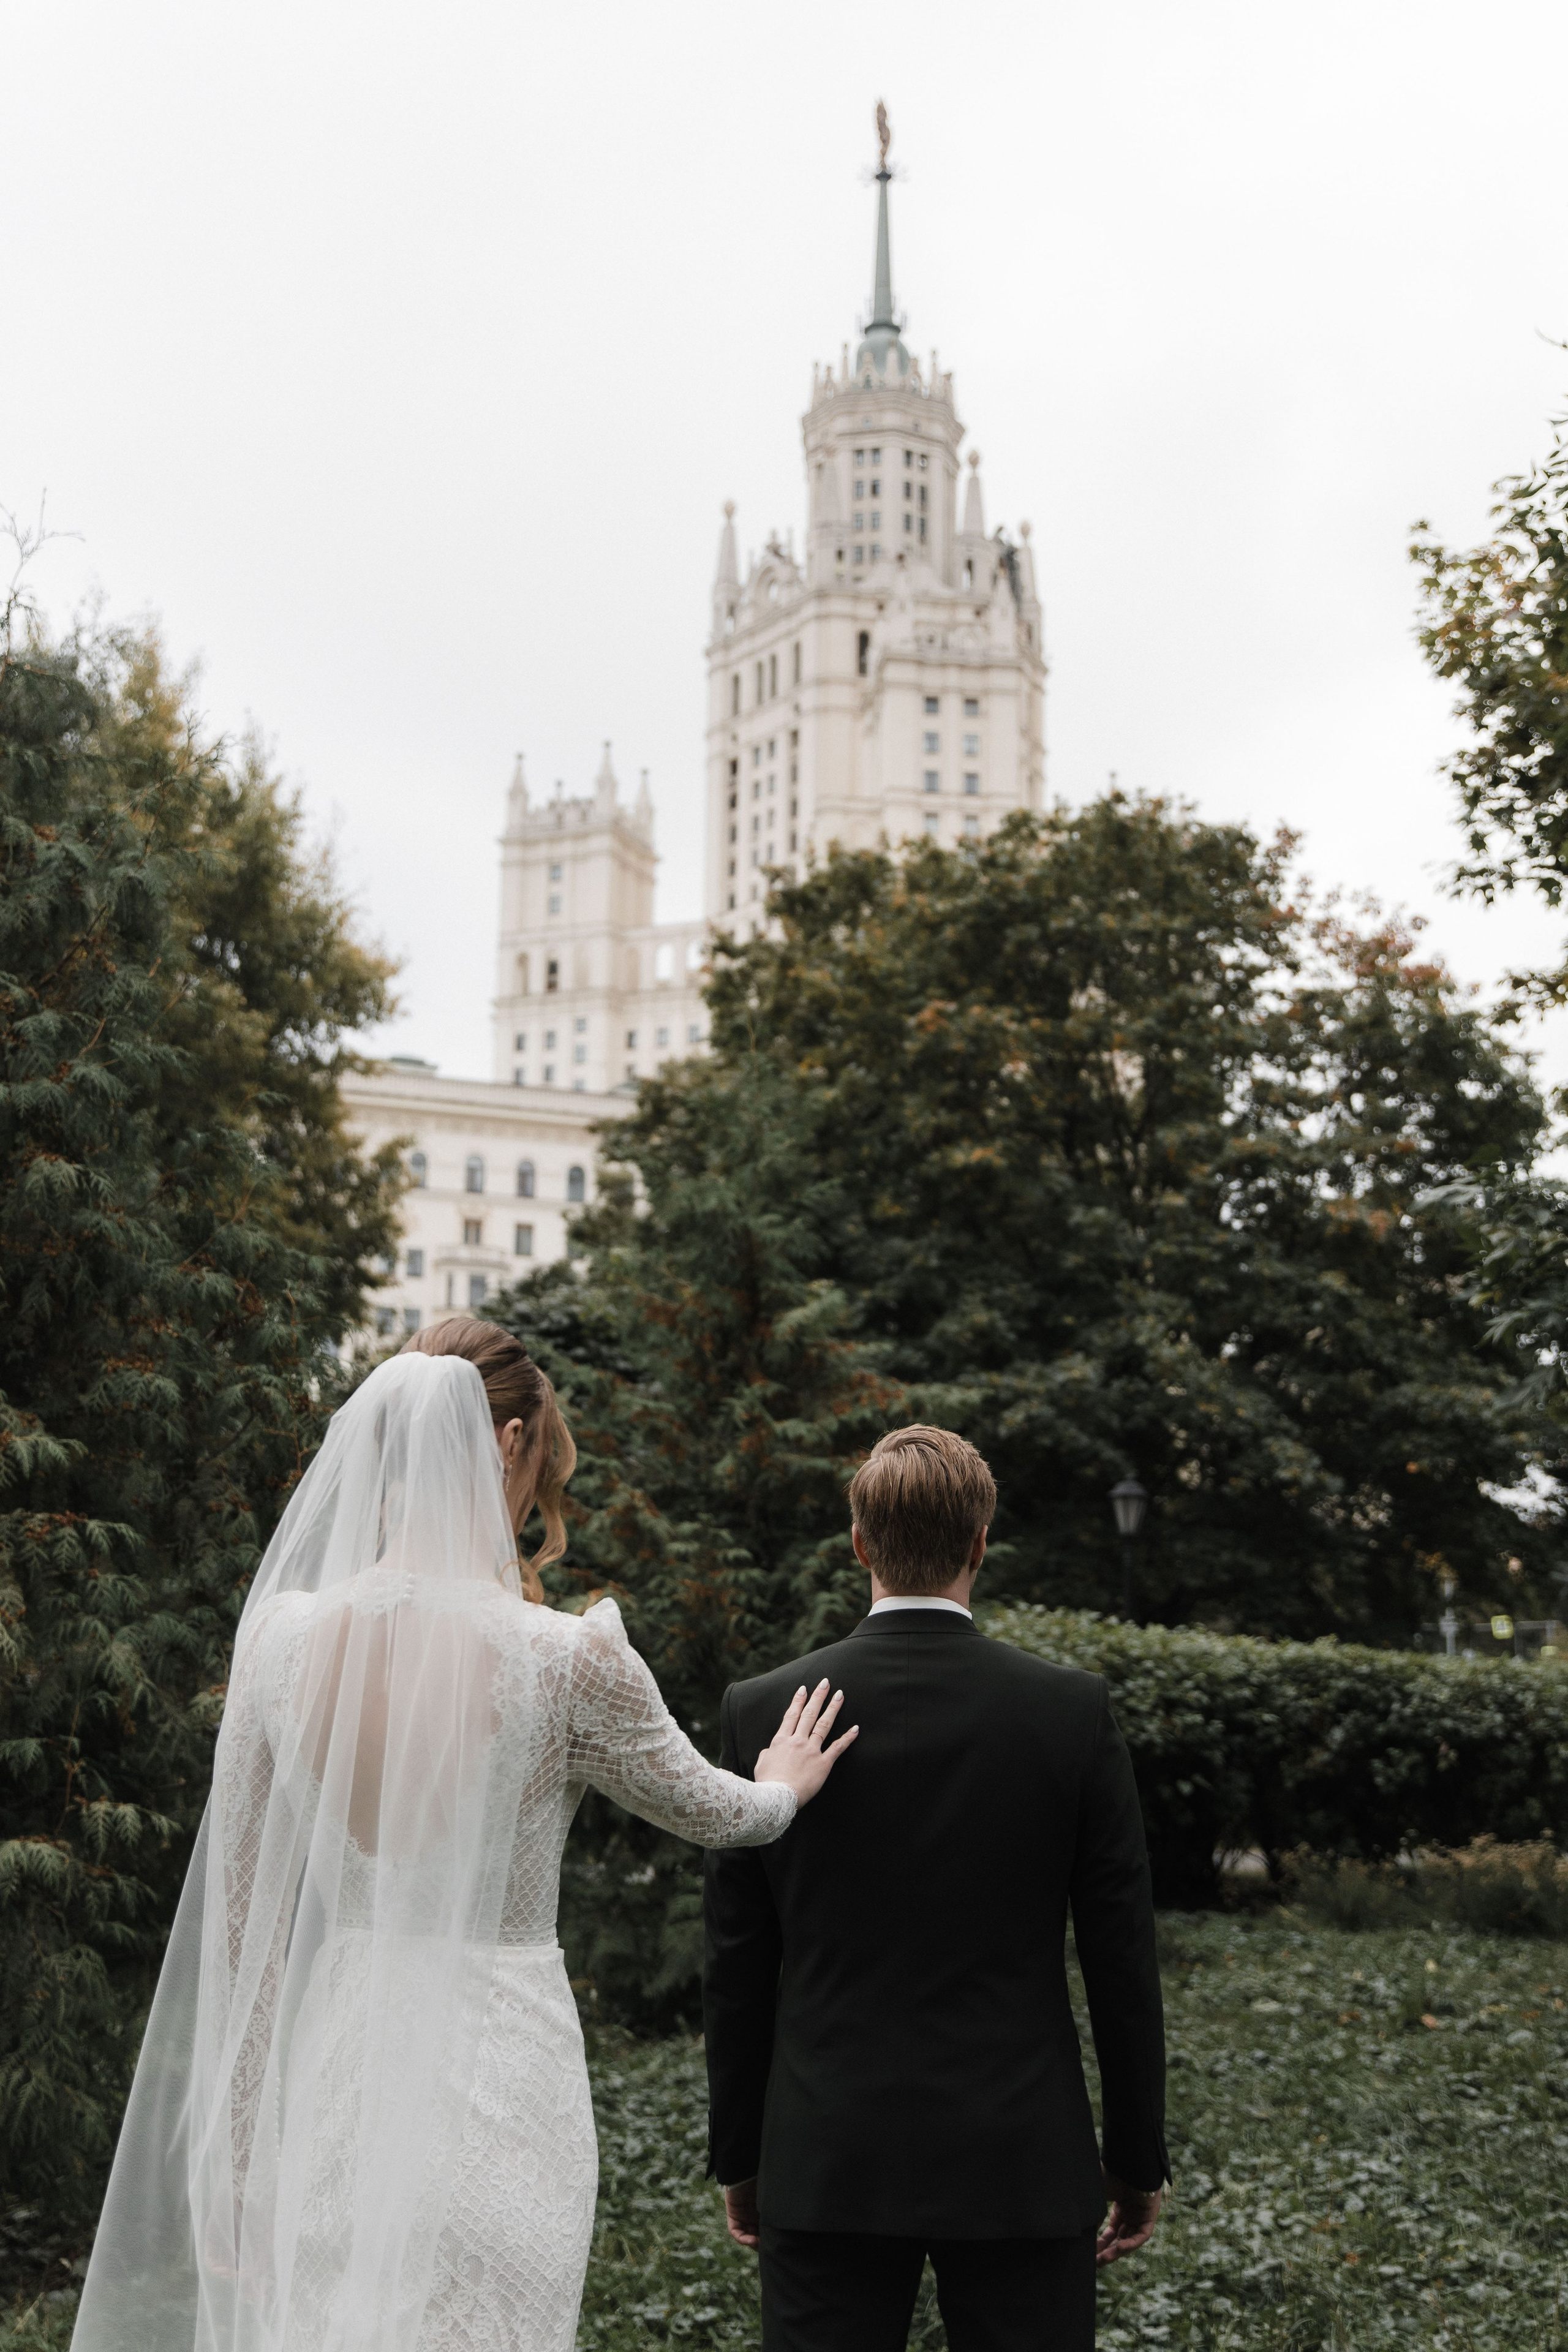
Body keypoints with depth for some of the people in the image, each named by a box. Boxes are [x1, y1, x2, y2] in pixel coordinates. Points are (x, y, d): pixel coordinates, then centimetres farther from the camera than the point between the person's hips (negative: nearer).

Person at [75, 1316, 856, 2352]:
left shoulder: (282, 1636, -5)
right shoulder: (565, 1657, -14)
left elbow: (242, 1916, 2)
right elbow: (707, 1809, 5)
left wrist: (240, 2153, 11)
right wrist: (783, 1787, 29)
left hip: (340, 2064, 4)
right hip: (501, 2069, -3)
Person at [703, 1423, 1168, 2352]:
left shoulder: (763, 1711, -5)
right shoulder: (1074, 1710, -6)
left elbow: (738, 1963, 1)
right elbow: (1123, 1956, -2)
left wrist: (739, 2156, 11)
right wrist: (1139, 2160, 8)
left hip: (827, 2161, 1)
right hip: (1020, 2166, 0)